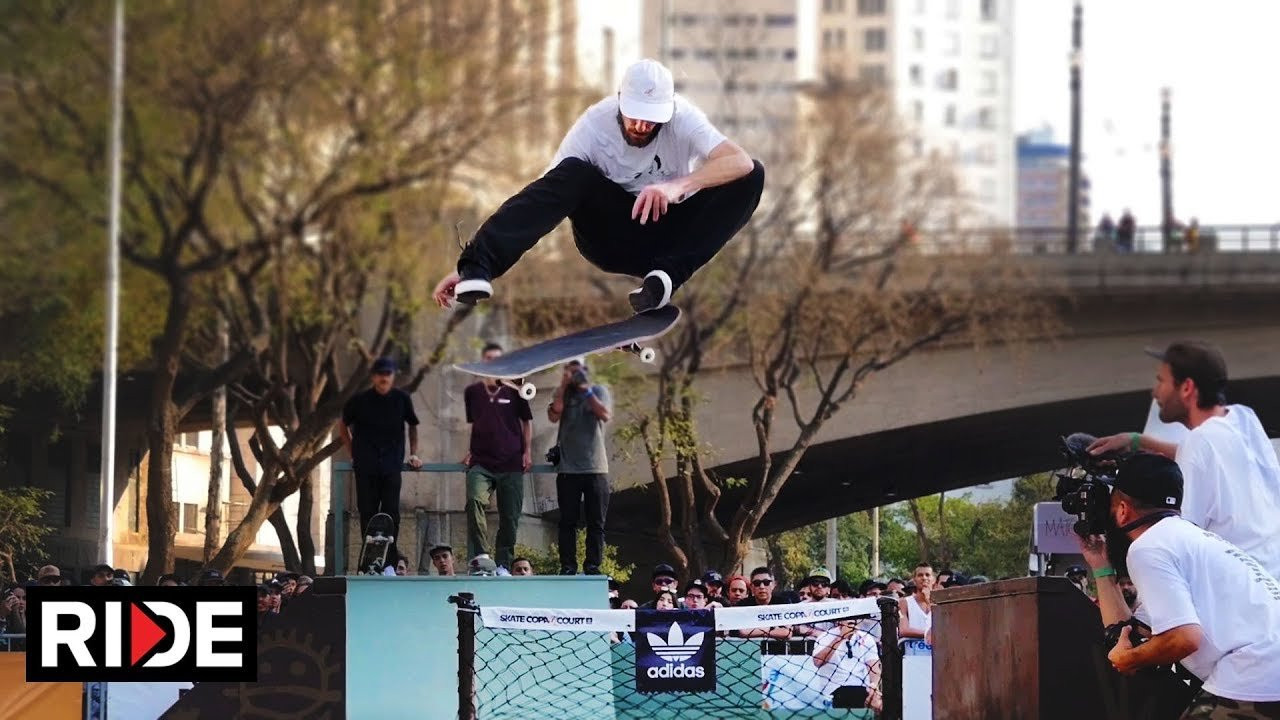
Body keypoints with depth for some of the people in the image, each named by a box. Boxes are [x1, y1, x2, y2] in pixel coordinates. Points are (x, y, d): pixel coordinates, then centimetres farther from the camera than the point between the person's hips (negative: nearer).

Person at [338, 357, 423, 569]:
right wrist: (352, 454, 10)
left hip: (392, 464, 0)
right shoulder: (360, 400, 2)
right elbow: (343, 427, 16)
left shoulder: (402, 399, 5)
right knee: (367, 511, 0)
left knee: (391, 511, -5)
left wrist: (413, 454, 12)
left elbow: (412, 426, 20)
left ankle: (391, 553, 0)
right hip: (366, 466, 0)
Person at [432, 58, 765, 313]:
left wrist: (678, 186, -50)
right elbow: (548, 195, -25)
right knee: (572, 175, -33)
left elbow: (741, 161, -33)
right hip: (612, 237, -1)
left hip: (669, 233, 1)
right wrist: (481, 260, -35)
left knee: (752, 177, -24)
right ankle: (477, 268, -46)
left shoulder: (682, 118, -18)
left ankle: (668, 274, -34)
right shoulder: (596, 125, -19)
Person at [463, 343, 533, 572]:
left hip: (511, 465, 0)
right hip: (480, 463, 0)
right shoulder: (472, 392, 11)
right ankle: (479, 559, -27)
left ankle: (503, 565, 11)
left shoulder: (514, 390, 6)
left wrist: (527, 451, 4)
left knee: (510, 518, 1)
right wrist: (471, 452, 13)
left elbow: (527, 421, 13)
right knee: (475, 502, -25)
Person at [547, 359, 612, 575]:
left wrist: (586, 390, -11)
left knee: (596, 522, 0)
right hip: (567, 468, 1)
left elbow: (605, 415, -10)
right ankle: (567, 566, 2)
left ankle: (593, 565, 4)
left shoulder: (598, 391, 6)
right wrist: (564, 386, -9)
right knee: (567, 521, 0)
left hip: (595, 467, -1)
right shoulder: (562, 394, 10)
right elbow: (553, 415, -7)